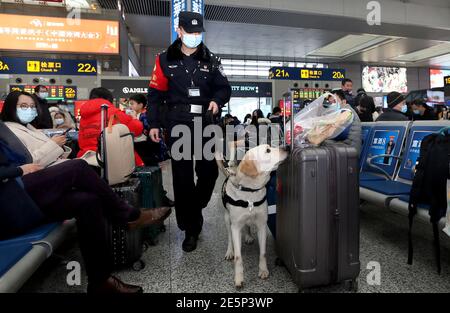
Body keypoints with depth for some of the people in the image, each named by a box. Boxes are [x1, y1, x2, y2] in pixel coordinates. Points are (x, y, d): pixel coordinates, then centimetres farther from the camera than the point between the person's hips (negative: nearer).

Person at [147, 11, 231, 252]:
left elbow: (224, 87, 13)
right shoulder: (165, 60, 7)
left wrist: (217, 100, -10)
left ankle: (194, 209, 32)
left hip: (206, 124, 2)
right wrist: (154, 124, 2)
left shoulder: (210, 60, 11)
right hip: (178, 125, -1)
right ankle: (191, 228, 13)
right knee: (182, 177, 0)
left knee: (209, 172, 3)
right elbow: (155, 93, 7)